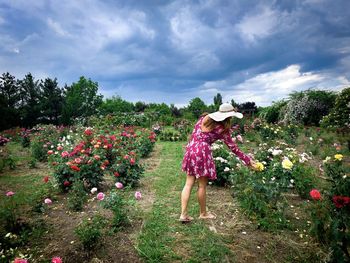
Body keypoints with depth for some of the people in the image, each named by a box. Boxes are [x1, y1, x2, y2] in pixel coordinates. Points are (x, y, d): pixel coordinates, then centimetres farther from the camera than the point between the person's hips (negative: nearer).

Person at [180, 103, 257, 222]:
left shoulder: (204, 118, 11)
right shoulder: (223, 129, -3)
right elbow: (233, 147, 3)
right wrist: (248, 160, 12)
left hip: (191, 148, 6)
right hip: (202, 151, -6)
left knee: (189, 183, 9)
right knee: (202, 185, 9)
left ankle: (183, 214, 10)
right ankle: (203, 213, 26)